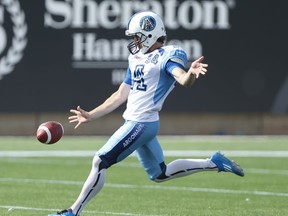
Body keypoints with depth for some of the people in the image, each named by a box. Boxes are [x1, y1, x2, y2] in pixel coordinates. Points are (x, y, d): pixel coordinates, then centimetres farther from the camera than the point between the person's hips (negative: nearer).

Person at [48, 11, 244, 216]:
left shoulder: (167, 56, -9)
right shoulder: (136, 59, 16)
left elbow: (183, 80, -28)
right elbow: (121, 95, 22)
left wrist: (191, 73, -52)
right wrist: (91, 115, 22)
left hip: (141, 124, -9)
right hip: (134, 123, 9)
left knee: (100, 162, -9)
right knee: (159, 174, 16)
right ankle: (214, 163, 21)